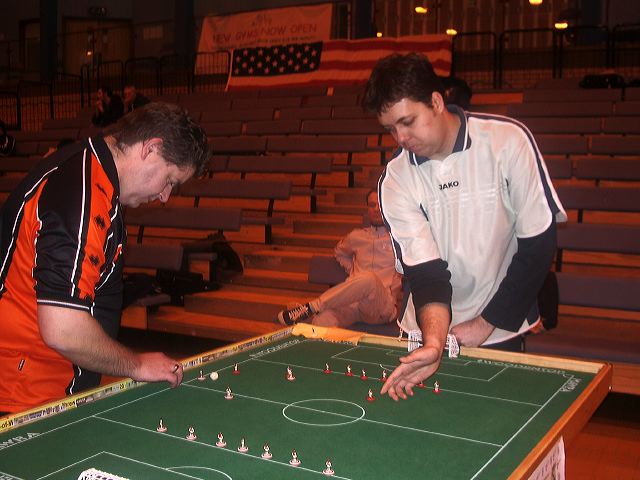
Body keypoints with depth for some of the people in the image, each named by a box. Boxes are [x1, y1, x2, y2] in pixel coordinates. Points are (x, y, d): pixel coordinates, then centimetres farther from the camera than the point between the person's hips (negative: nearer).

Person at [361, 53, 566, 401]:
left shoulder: (508, 140, -16)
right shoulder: (395, 181, -11)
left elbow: (538, 244, -12)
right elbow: (424, 271, -16)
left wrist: (486, 322, -11)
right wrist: (434, 343, -34)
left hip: (501, 331, -1)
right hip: (430, 330, 1)